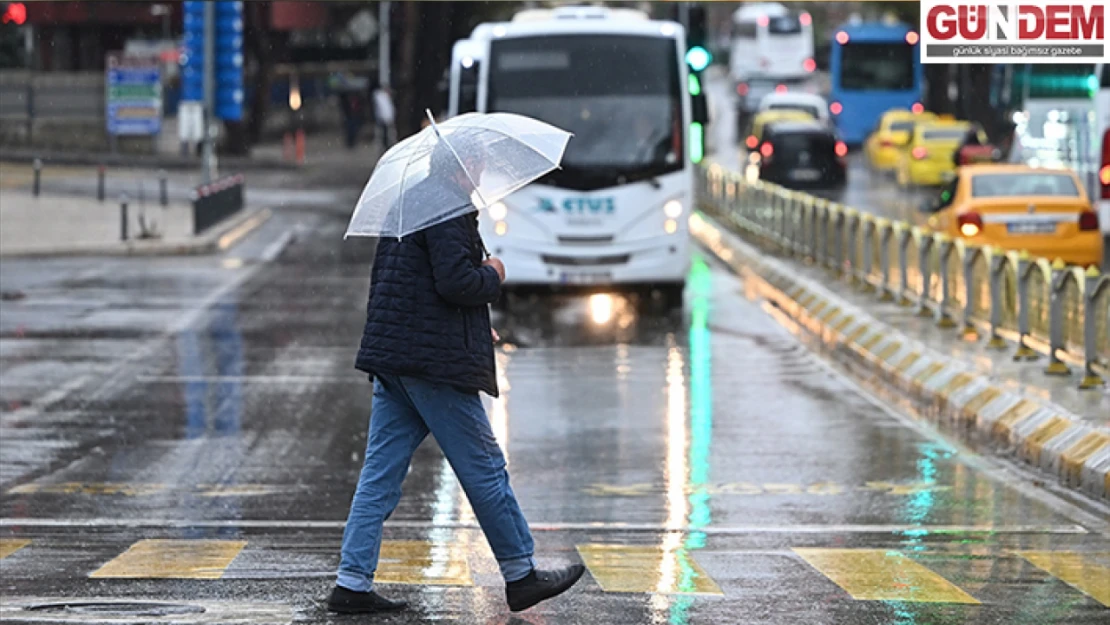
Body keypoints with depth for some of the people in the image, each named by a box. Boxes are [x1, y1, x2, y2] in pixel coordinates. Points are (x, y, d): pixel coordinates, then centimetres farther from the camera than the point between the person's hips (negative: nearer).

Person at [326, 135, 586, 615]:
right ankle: (520, 576, 10)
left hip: (390, 359, 9)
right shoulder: (448, 210, -12)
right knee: (483, 468, 2)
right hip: (435, 360, -9)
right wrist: (493, 277, -1)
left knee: (381, 472, 6)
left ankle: (352, 583, 2)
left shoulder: (405, 204, 19)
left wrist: (475, 328, 24)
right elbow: (455, 282, -22)